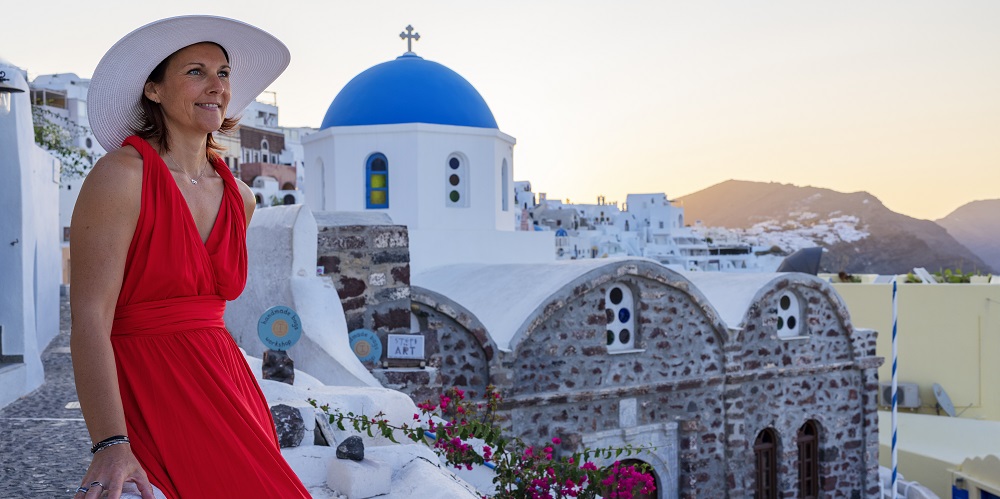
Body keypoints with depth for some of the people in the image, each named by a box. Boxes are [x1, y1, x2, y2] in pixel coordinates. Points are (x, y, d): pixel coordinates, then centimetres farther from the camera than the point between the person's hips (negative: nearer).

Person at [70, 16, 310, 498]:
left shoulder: (240, 196, 8)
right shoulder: (120, 175, -10)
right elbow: (89, 319, -18)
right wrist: (111, 446, -28)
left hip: (226, 385, 6)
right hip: (150, 393, -6)